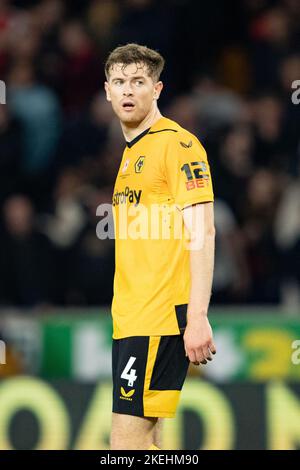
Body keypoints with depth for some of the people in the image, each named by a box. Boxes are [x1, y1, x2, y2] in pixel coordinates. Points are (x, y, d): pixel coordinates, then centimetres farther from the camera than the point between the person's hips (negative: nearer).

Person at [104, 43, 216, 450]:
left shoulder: (177, 144, -7)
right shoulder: (130, 152, 19)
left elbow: (202, 234, -14)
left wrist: (197, 318, -21)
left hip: (161, 321, -9)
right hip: (130, 320, 9)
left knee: (127, 443, -14)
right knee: (145, 441, 8)